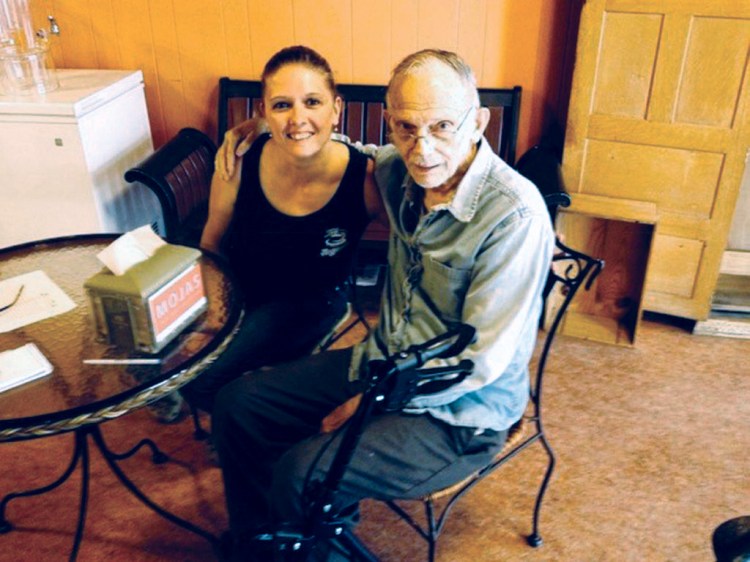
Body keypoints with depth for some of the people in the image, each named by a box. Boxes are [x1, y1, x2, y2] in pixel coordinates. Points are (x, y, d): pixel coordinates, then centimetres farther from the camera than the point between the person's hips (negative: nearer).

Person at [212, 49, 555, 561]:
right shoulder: (400, 172, -4)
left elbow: (481, 361, -24)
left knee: (301, 476, -22)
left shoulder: (514, 216, -26)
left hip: (458, 411, -7)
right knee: (238, 403, 4)